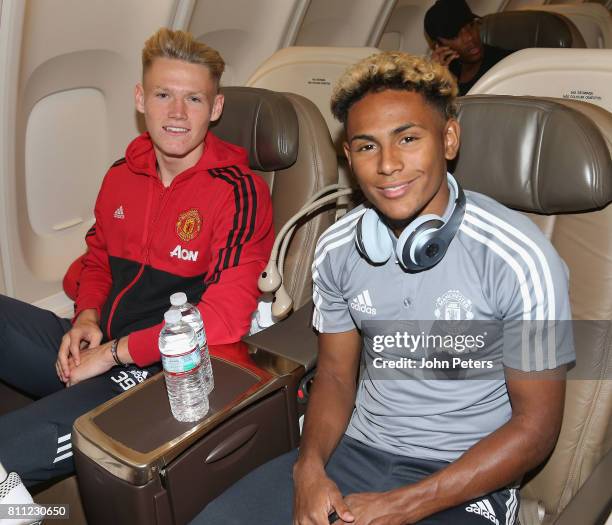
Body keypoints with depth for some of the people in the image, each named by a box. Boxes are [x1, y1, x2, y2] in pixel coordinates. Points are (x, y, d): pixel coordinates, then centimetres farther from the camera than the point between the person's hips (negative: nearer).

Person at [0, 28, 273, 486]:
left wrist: (115, 351, -14)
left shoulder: (240, 193, -12)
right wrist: (87, 319, 2)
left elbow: (225, 320, -19)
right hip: (95, 347, 7)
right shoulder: (121, 176, 9)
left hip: (164, 371, -7)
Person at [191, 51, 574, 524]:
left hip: (465, 483, -3)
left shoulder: (518, 258, -17)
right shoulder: (336, 249, -2)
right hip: (353, 450, 4)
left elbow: (536, 425, -11)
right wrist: (310, 467, -11)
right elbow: (336, 375, 8)